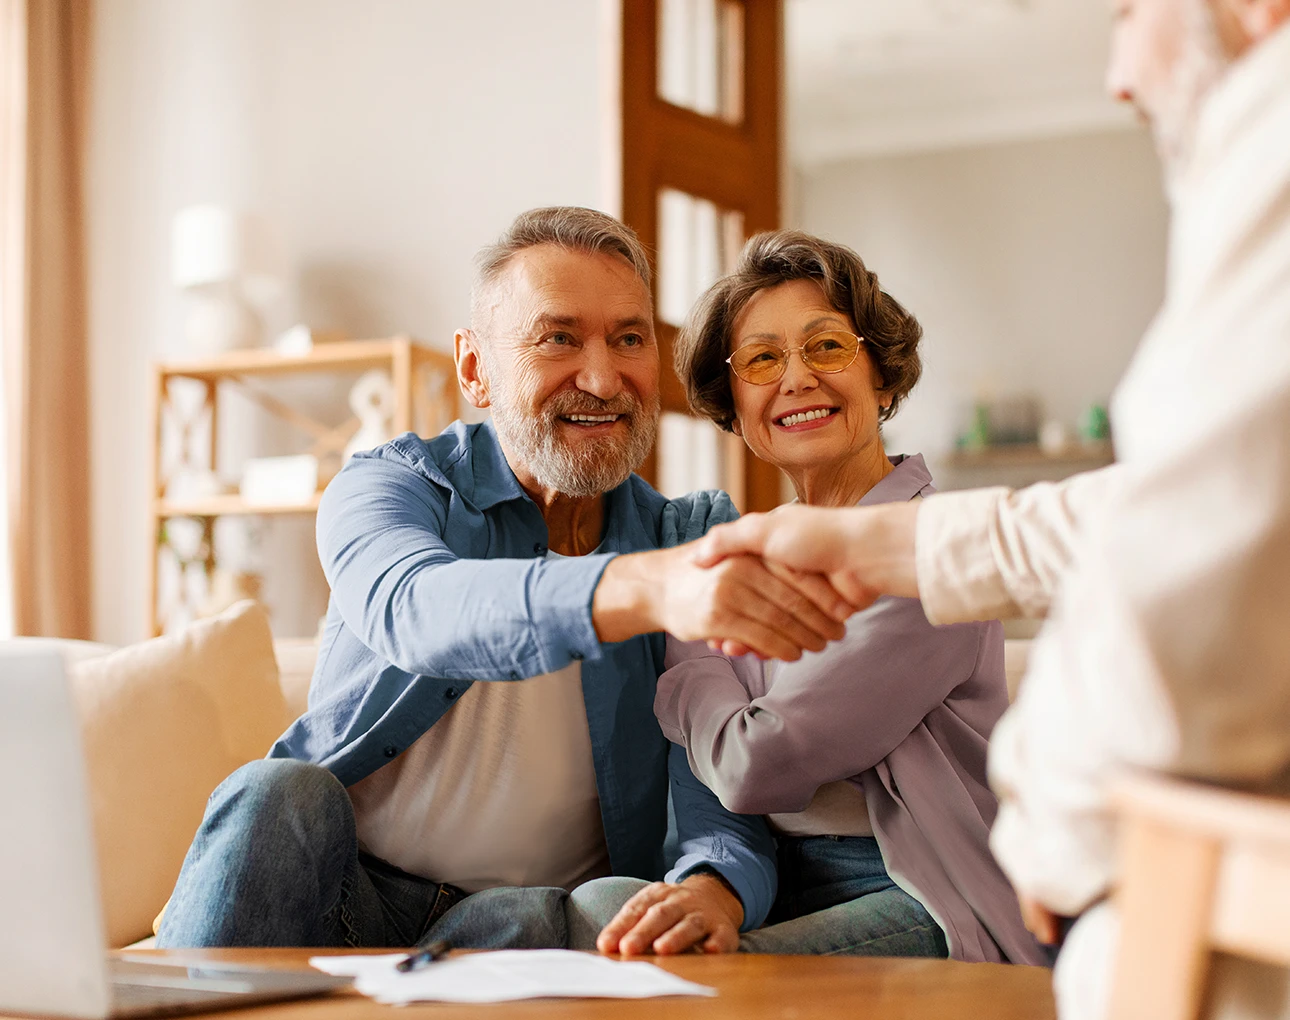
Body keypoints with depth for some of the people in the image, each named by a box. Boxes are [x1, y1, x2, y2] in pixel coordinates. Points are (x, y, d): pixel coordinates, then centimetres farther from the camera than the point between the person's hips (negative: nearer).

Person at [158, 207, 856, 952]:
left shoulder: (695, 541, 1)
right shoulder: (387, 485, -4)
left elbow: (729, 792, -9)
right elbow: (410, 610, -31)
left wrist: (714, 890, -37)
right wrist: (651, 588, -52)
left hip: (537, 919, 1)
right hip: (341, 896, -1)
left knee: (613, 907, -33)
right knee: (278, 794, -31)